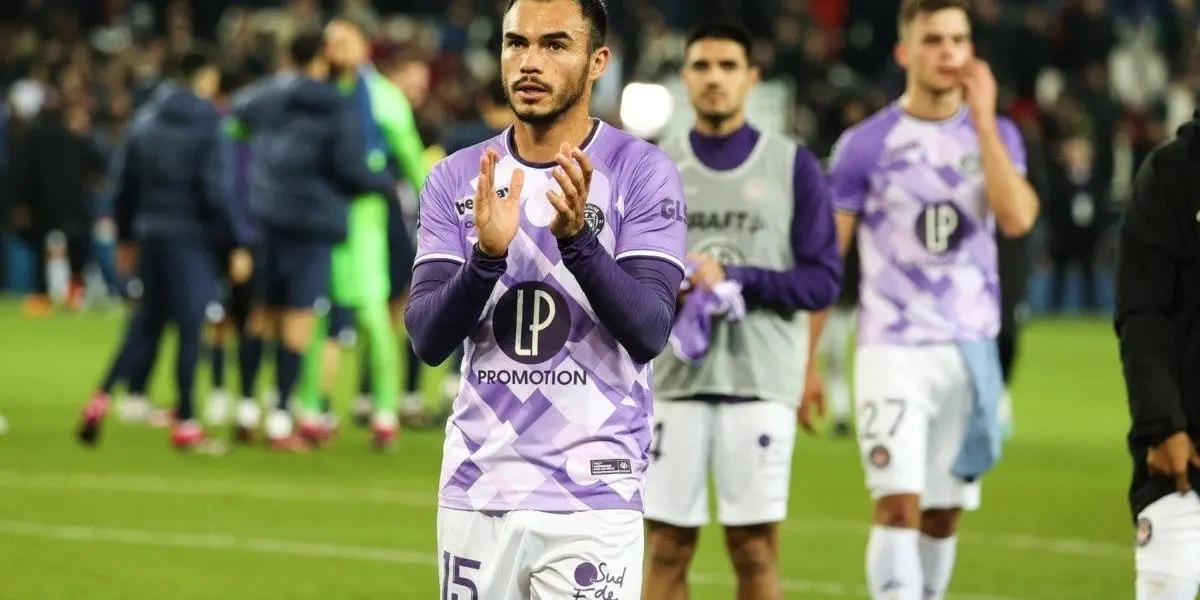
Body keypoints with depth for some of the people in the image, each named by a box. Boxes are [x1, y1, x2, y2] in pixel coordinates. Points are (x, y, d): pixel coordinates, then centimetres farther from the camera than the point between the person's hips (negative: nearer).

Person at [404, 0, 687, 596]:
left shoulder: (642, 173, -3)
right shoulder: (457, 179, 6)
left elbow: (648, 333, -13)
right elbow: (428, 340, -3)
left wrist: (576, 238, -27)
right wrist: (488, 254, -20)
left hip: (591, 497, -3)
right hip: (475, 494, 3)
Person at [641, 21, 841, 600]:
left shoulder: (793, 166, 3)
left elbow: (823, 280, -1)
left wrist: (735, 279, -14)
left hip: (760, 382, -2)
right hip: (676, 378, 2)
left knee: (755, 551, -2)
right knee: (668, 547, 2)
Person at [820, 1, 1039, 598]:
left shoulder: (995, 135, 6)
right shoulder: (866, 144, -2)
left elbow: (1017, 219, -13)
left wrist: (982, 119, -11)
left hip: (970, 352, 3)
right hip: (893, 351, -3)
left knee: (943, 514, 9)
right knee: (898, 505, -15)